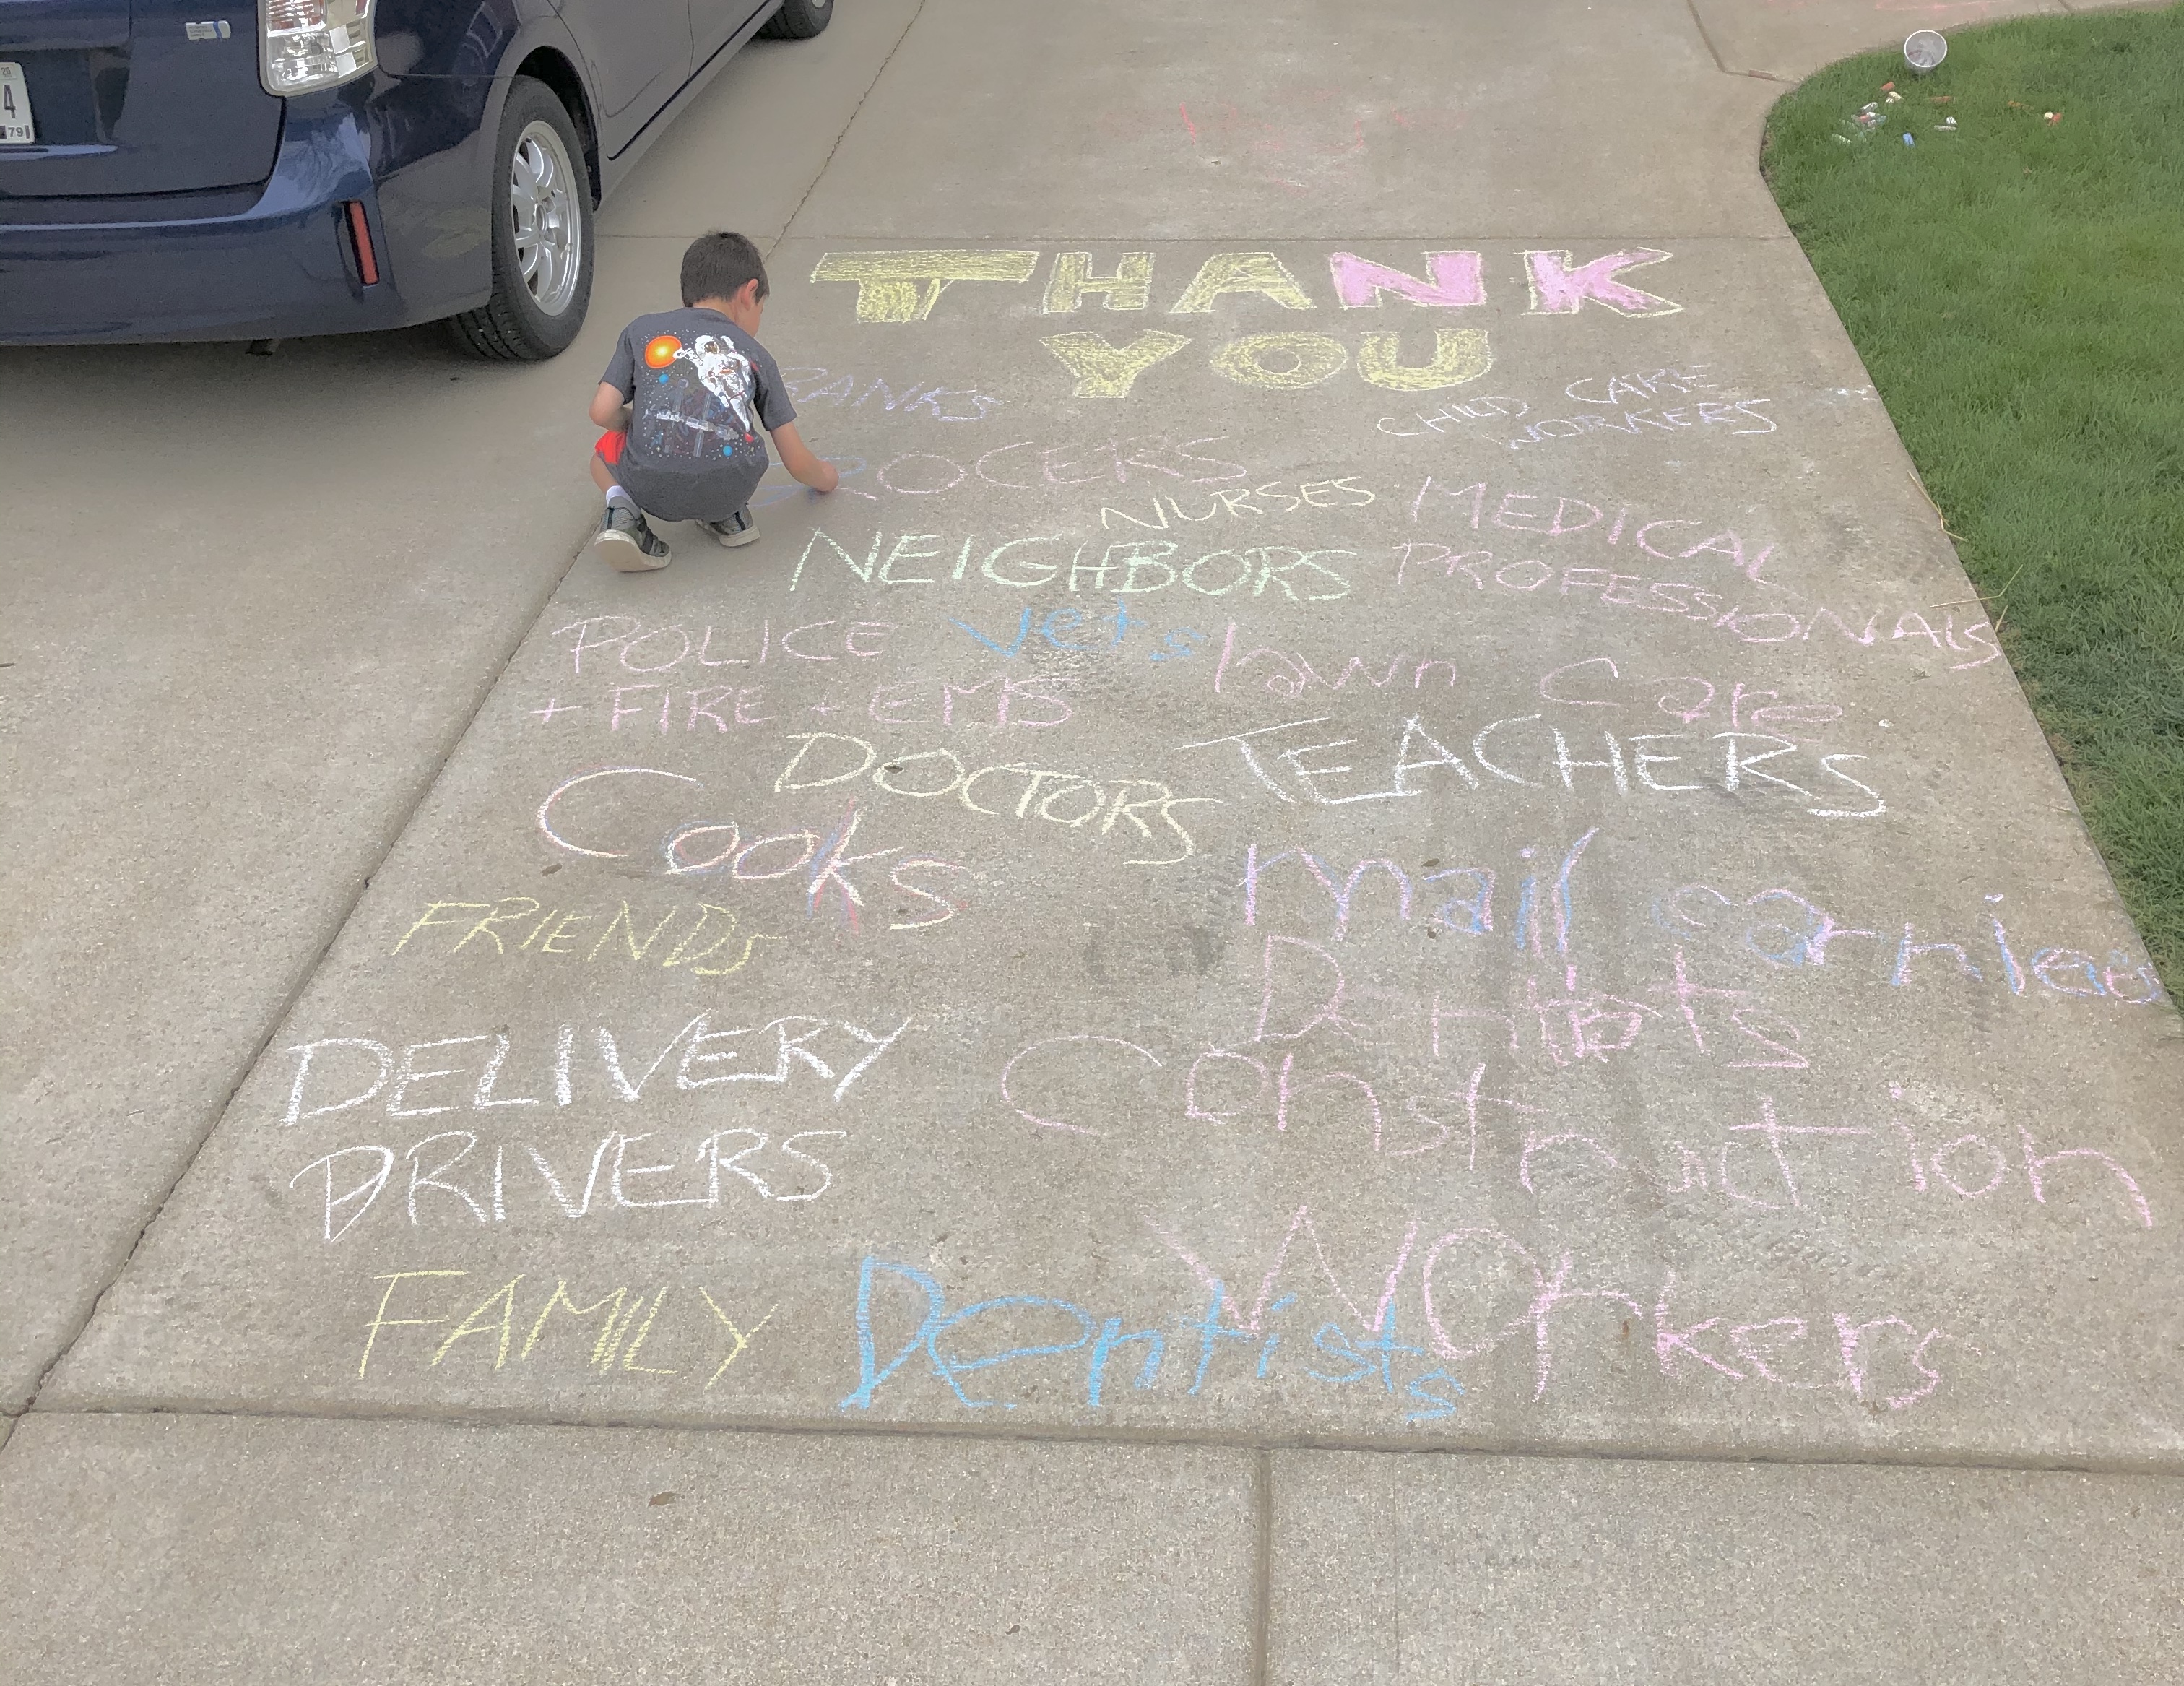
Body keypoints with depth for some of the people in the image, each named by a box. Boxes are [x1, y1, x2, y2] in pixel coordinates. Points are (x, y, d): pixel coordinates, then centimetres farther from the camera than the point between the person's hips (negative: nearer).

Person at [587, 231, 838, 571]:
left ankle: (623, 511, 4)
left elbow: (602, 413, 11)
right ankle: (728, 515, 15)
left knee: (605, 452, 34)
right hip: (731, 487, 2)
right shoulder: (755, 355, 22)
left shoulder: (642, 330, 21)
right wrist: (824, 477, 44)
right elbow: (796, 461, 21)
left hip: (651, 486, -1)